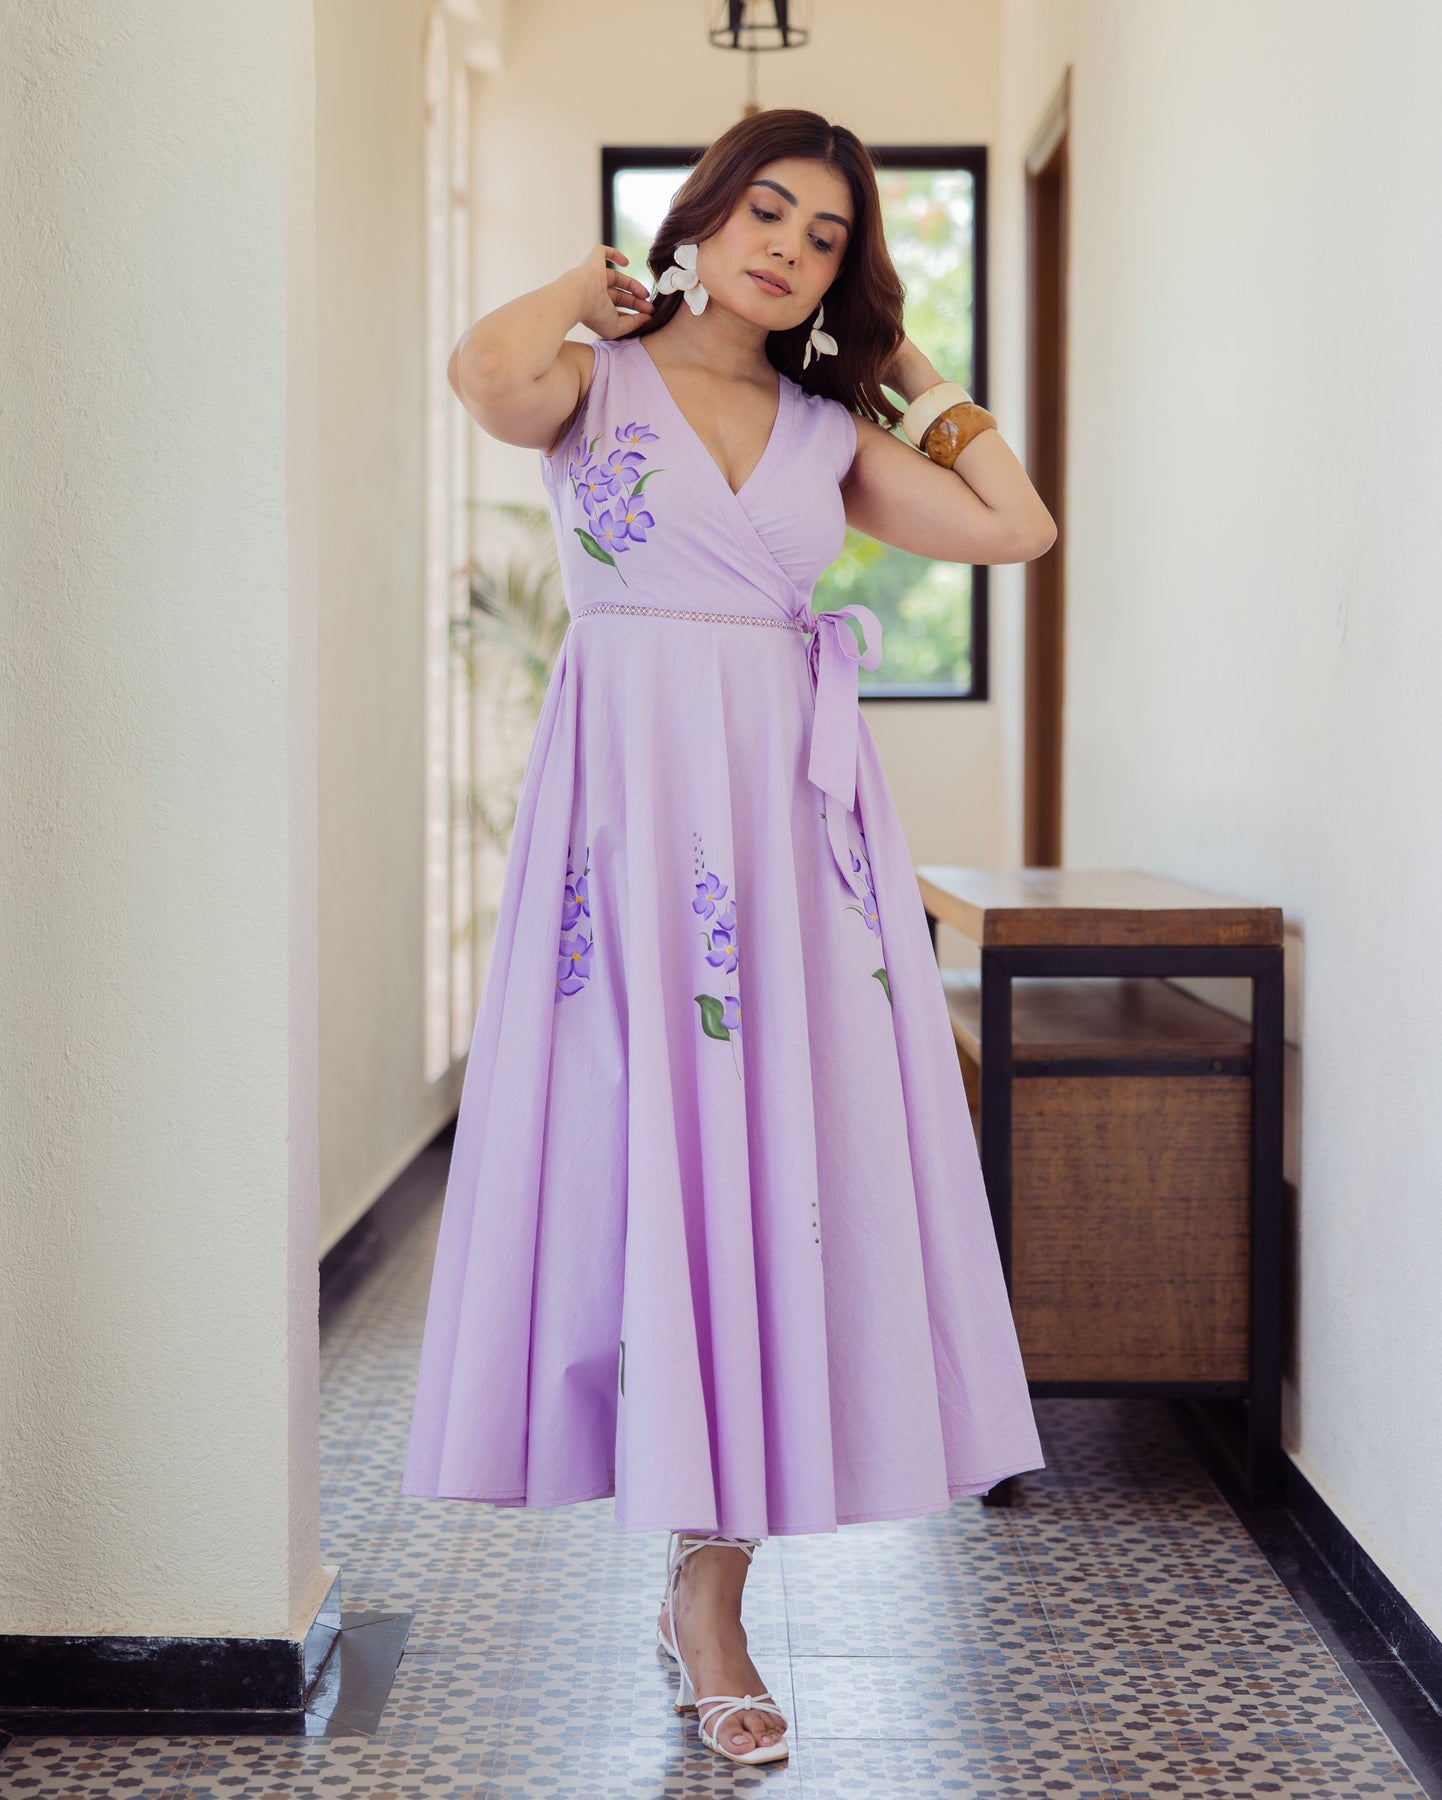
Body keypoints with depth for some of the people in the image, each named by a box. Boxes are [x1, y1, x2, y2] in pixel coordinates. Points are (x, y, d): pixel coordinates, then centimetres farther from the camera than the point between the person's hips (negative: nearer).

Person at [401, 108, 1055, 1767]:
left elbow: (1016, 525, 8)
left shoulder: (829, 428, 17)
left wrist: (915, 371, 16)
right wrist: (593, 285, 1)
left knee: (791, 1161, -1)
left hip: (795, 806, 4)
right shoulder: (598, 376, 6)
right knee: (657, 1147, -5)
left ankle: (712, 1577, 7)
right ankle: (701, 1589, 4)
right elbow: (487, 375, -18)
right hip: (637, 794, -4)